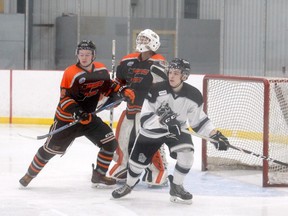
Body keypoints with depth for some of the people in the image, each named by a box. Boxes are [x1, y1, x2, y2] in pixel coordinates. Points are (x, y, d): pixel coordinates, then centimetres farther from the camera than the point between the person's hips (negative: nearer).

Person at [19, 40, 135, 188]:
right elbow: (65, 98, -20)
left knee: (110, 143, -5)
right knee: (50, 148, 0)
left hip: (89, 117, 5)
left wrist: (122, 91, -3)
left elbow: (108, 86, 15)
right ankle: (30, 174, 19)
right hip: (67, 118, -5)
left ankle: (99, 175, 11)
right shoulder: (71, 73, -19)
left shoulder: (101, 70, -2)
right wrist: (77, 111, -33)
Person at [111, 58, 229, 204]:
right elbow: (145, 119, -26)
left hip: (178, 130, 1)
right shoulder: (157, 90, -25)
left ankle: (176, 187, -1)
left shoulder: (193, 95, -16)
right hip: (152, 132, -1)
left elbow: (199, 121, -3)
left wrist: (215, 135, -12)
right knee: (138, 160, 4)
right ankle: (129, 185, 38)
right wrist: (162, 119, -42)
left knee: (187, 154, -24)